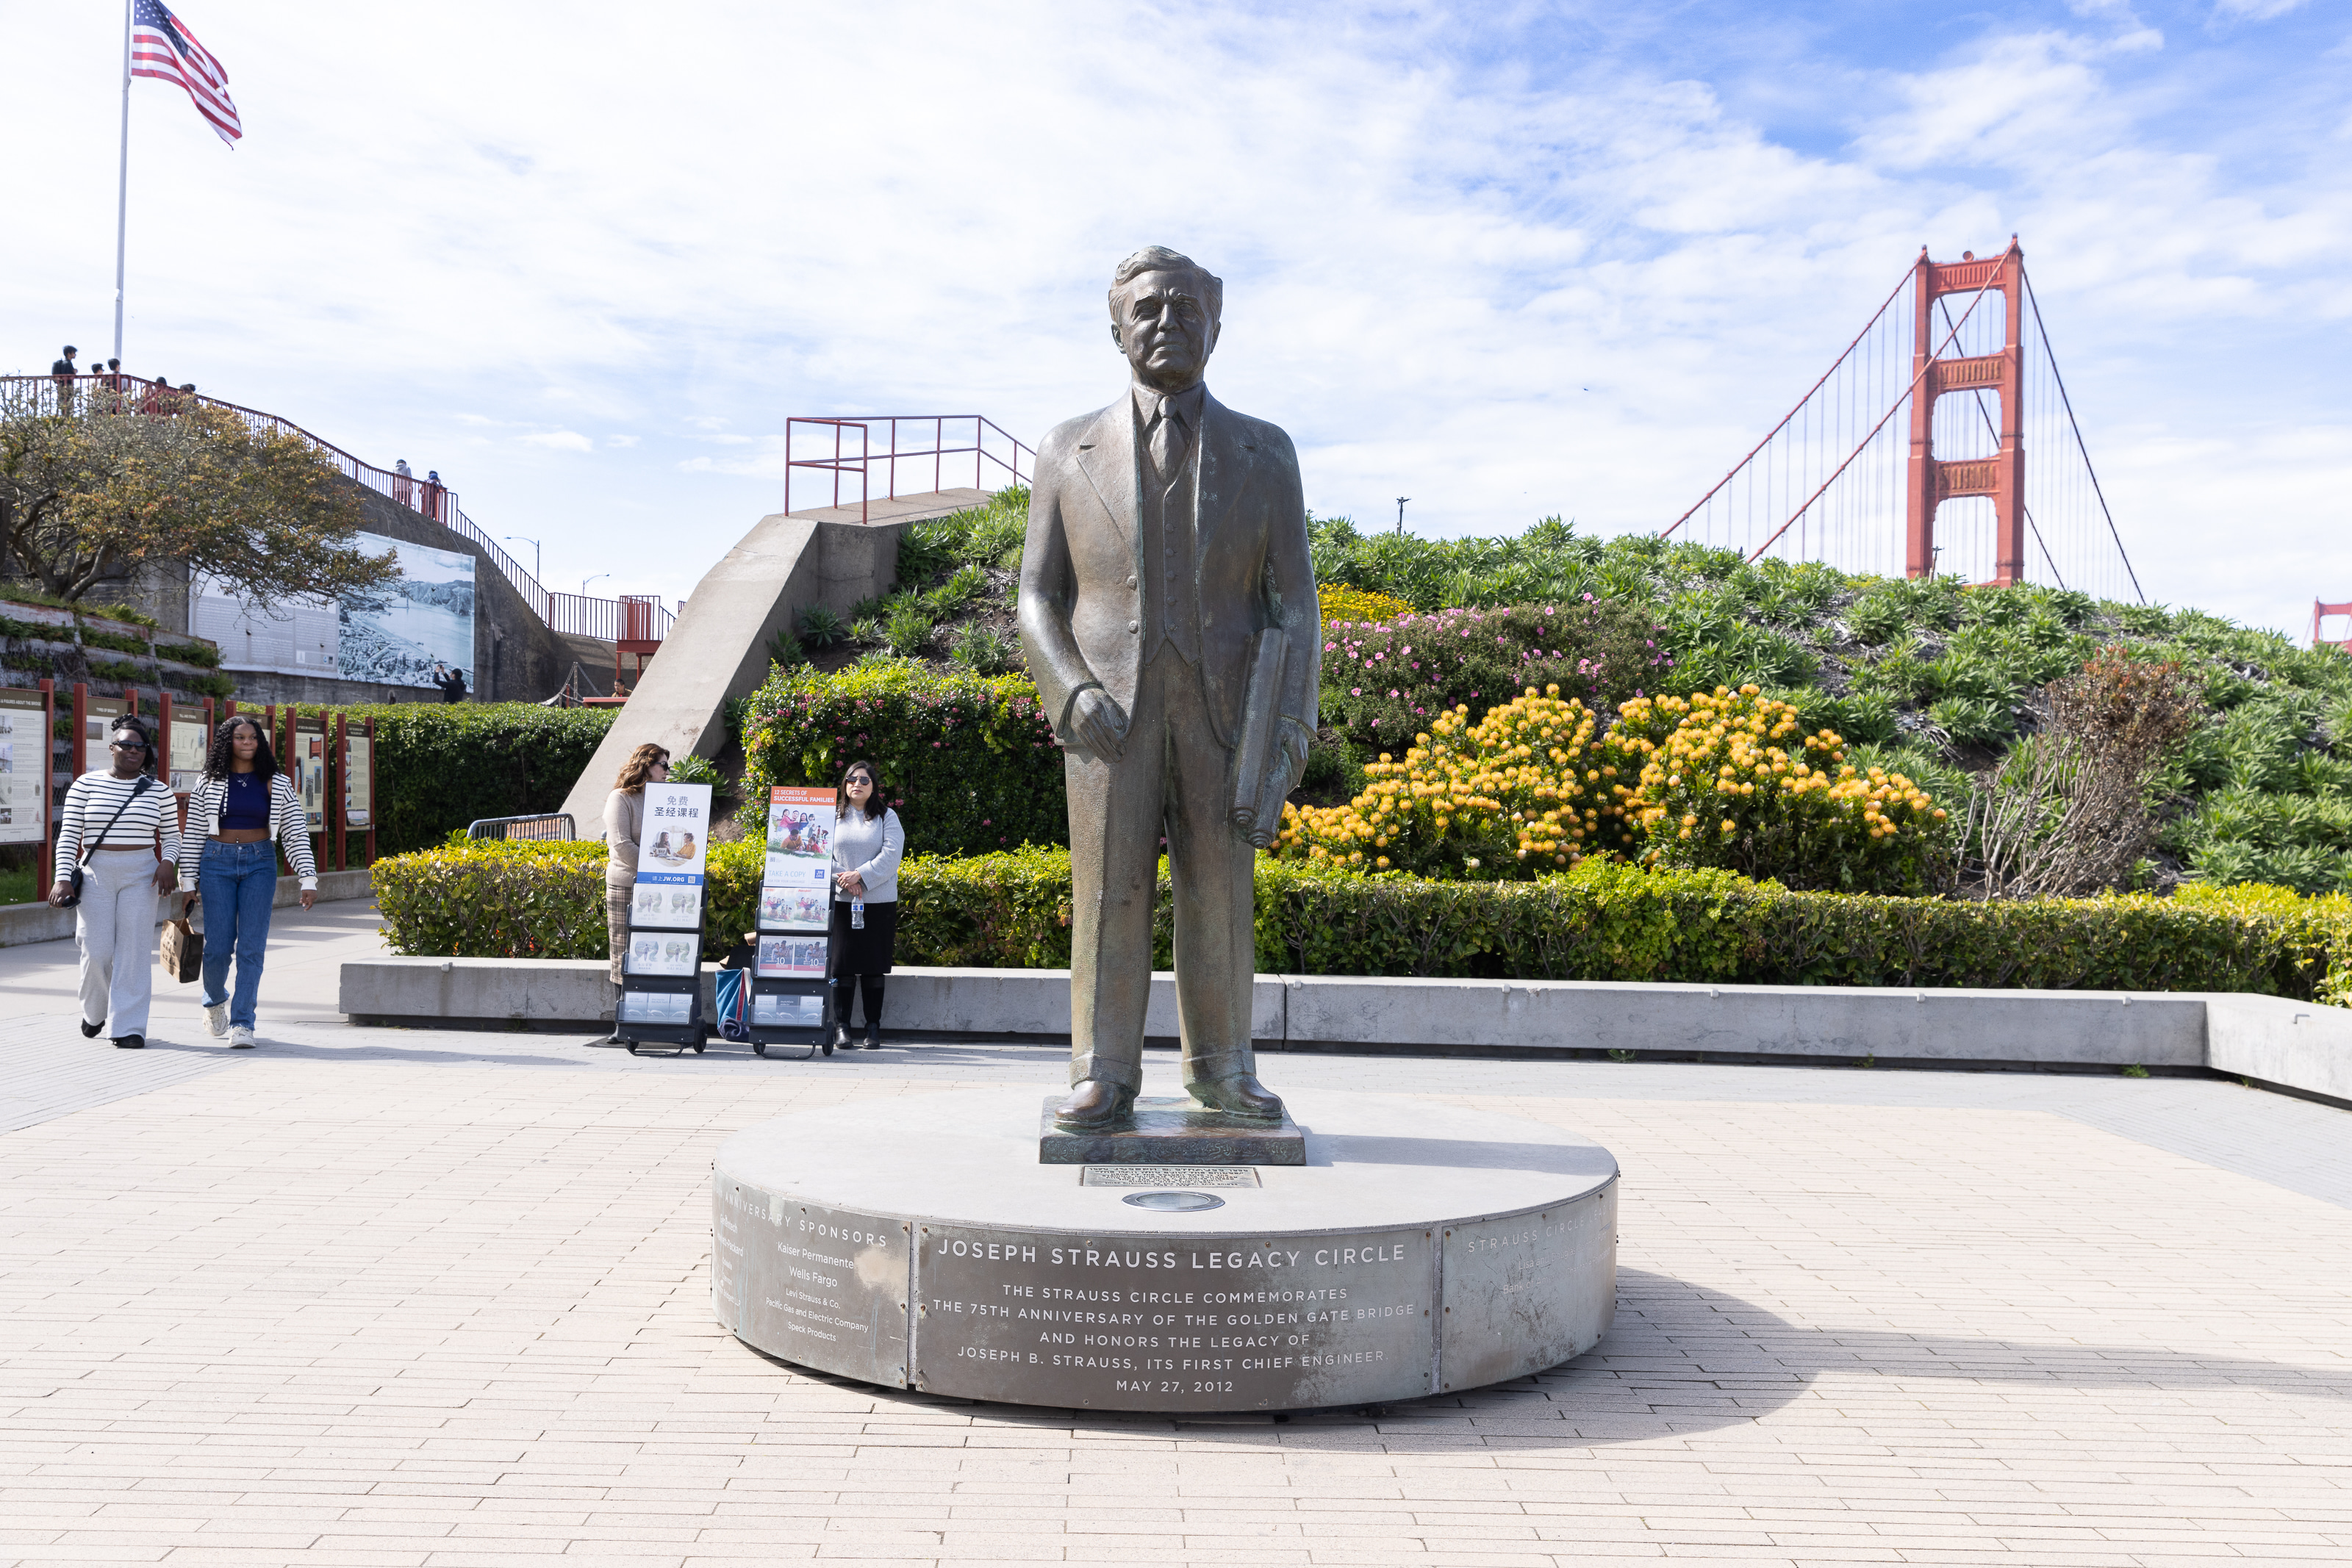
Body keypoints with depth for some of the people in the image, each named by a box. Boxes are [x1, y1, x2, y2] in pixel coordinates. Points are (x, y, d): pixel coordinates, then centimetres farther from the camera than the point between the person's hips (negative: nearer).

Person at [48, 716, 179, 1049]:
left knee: (134, 950, -5)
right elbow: (69, 835, 2)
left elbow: (171, 836, 12)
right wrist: (63, 878, -7)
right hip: (96, 873, -1)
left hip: (141, 876, 1)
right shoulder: (86, 784, 3)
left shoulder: (158, 791, 7)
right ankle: (94, 1012, 25)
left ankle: (128, 1026, -1)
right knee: (97, 951, -4)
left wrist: (168, 862, -9)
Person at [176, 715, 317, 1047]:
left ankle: (241, 1023, 0)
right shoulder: (210, 783, 3)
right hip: (217, 863, 0)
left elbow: (297, 833, 1)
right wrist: (188, 882, 3)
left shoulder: (276, 784, 3)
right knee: (218, 947, 0)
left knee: (251, 947, -6)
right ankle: (214, 1000, 31)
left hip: (260, 864, 0)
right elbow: (193, 834, 6)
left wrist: (309, 879, -7)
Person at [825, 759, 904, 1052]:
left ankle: (873, 1028, 8)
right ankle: (840, 1027, 2)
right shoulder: (832, 816, 11)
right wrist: (843, 880, -11)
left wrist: (860, 875, -15)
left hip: (878, 903, -1)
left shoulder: (887, 817, 7)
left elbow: (891, 855, -5)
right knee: (839, 964, -3)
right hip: (839, 902, 1)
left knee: (873, 967, 2)